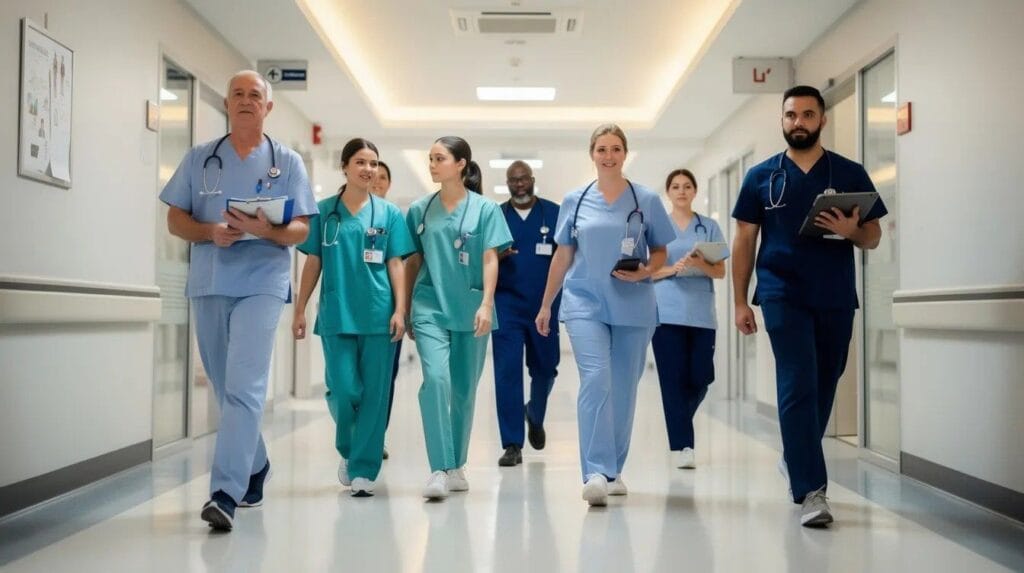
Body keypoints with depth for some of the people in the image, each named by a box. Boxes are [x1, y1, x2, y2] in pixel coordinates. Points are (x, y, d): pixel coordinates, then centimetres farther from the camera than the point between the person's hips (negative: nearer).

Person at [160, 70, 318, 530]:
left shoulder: (288, 162, 6)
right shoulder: (199, 158, 11)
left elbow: (301, 230, 0)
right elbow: (175, 219, 8)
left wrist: (267, 230, -21)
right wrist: (211, 232, -12)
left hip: (262, 282, -4)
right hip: (208, 283, 4)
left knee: (244, 386, -15)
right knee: (224, 386, 13)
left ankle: (226, 492, -17)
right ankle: (255, 465, 32)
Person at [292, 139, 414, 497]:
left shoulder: (389, 214, 6)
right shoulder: (324, 212, 7)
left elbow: (396, 265, 4)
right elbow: (313, 263, 9)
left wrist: (400, 310, -5)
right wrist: (299, 310, 6)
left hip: (378, 316, 0)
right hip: (336, 316, 0)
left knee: (374, 394, 1)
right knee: (344, 391, -5)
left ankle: (364, 471, 12)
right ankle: (347, 451, 25)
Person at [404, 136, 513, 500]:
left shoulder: (485, 209, 2)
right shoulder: (420, 210, 8)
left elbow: (490, 259, -3)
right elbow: (413, 262, 12)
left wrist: (486, 304, -15)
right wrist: (405, 309, 14)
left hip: (470, 310, 0)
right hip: (430, 308, 0)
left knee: (464, 389, 8)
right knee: (435, 378, -18)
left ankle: (456, 466, 24)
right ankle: (439, 470, -17)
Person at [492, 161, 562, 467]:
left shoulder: (554, 213, 4)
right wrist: (497, 255, -15)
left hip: (545, 305, 1)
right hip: (507, 304, -1)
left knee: (545, 368, 12)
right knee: (507, 371, -6)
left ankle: (535, 416, 44)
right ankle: (512, 445, 0)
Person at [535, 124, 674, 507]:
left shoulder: (647, 200, 4)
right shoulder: (575, 201, 6)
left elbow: (660, 253, 7)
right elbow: (563, 256, 12)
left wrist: (645, 271, -15)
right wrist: (546, 305, 15)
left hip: (633, 308, 1)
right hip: (585, 303, -1)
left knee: (624, 389, 7)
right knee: (596, 380, -17)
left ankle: (613, 470, 21)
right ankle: (596, 472, -18)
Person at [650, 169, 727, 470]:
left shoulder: (709, 227, 10)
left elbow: (721, 271, 6)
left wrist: (701, 264, -14)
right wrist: (674, 268, -15)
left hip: (701, 313, 2)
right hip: (667, 312, -2)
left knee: (701, 378, 2)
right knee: (674, 380, -4)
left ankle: (678, 421, 32)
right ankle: (682, 446, 3)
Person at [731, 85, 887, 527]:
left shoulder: (850, 174, 7)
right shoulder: (761, 176, 6)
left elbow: (874, 237, 8)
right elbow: (744, 240, 5)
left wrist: (852, 231, -16)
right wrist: (740, 302, 0)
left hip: (837, 297, 2)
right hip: (783, 295, -2)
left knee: (823, 387, 12)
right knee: (798, 387, -10)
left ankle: (795, 460, 35)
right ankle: (811, 490, -9)